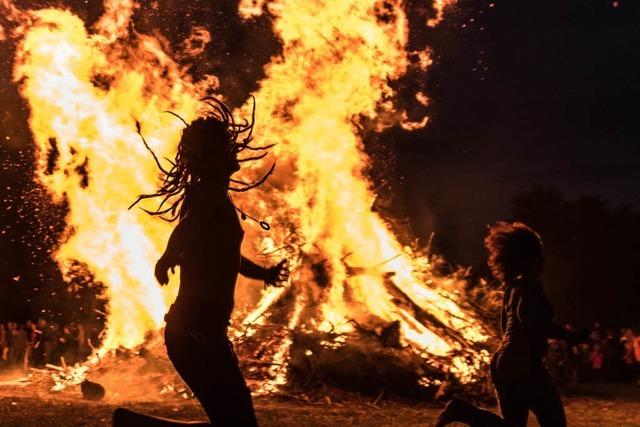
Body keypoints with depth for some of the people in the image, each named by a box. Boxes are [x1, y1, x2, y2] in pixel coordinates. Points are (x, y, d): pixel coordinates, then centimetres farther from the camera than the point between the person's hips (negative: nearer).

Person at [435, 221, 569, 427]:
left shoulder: (514, 286, 16)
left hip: (504, 363, 9)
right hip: (524, 366, -9)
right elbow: (527, 315, -32)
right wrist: (561, 332, -23)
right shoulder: (529, 285, -12)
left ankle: (462, 410, -6)